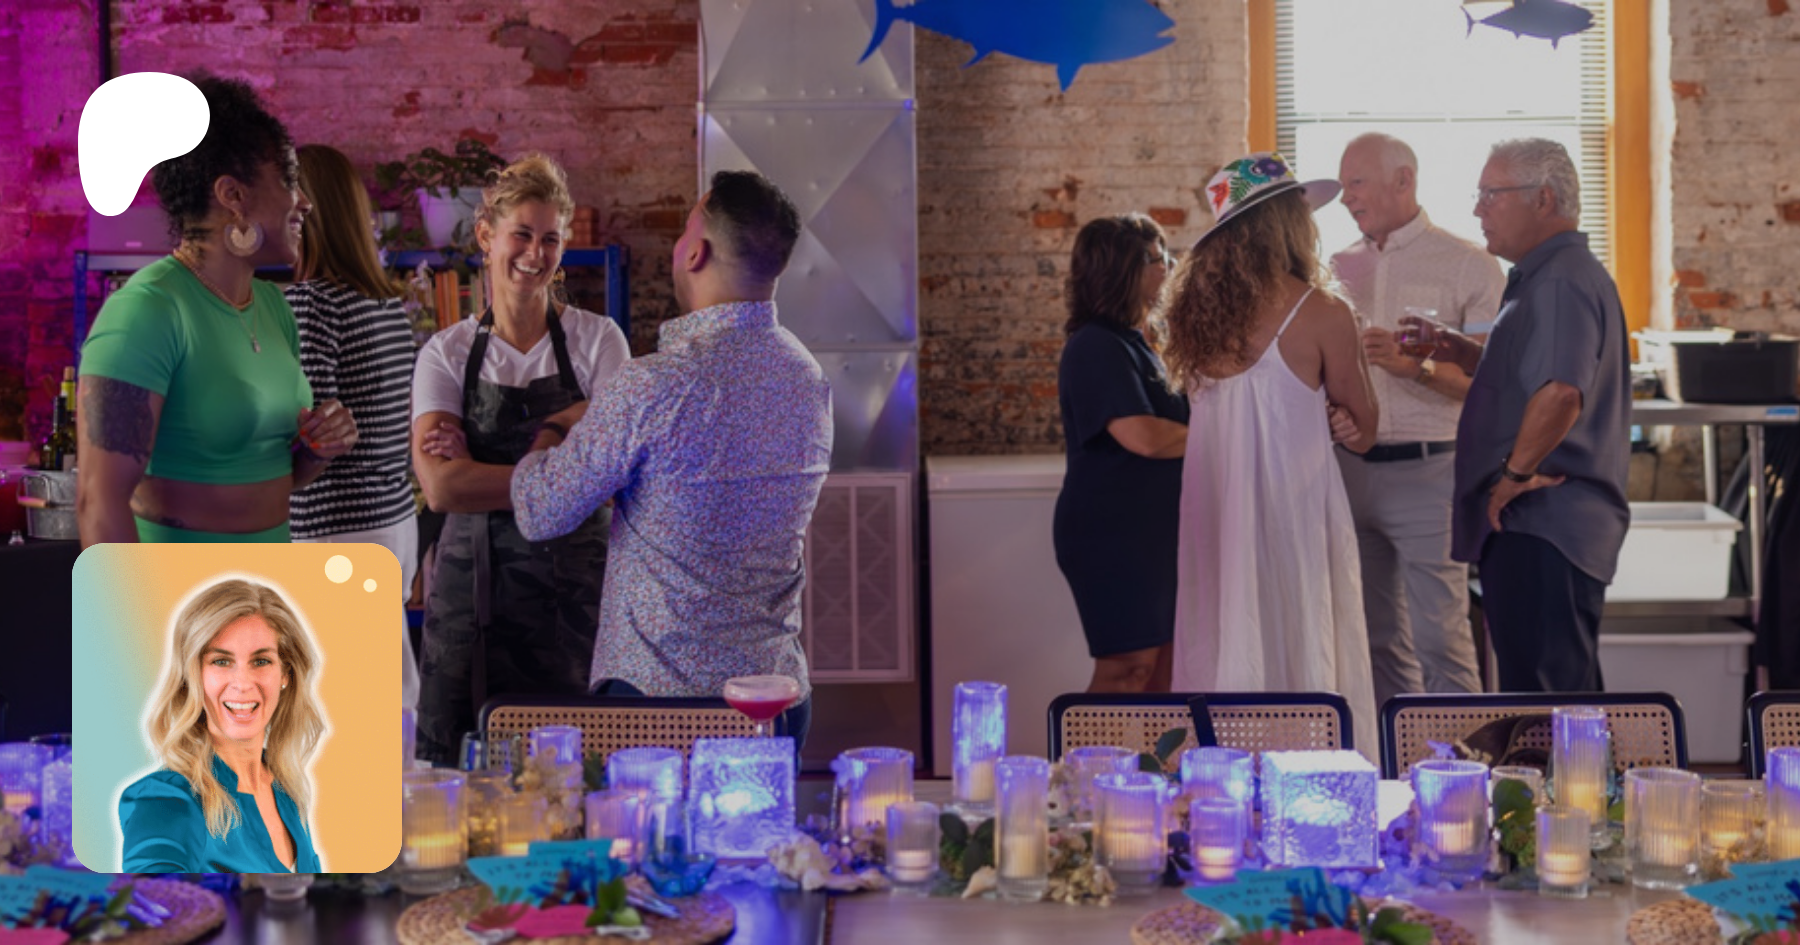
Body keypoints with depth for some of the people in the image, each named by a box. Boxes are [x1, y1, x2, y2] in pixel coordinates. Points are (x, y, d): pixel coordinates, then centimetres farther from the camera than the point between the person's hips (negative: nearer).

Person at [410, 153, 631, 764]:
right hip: (472, 591, 1)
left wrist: (480, 470, -10)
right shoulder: (447, 353, 5)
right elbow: (440, 486, -8)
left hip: (573, 590, -1)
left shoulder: (597, 340, 4)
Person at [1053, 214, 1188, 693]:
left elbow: (1160, 424, 26)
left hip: (1149, 528, 10)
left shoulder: (1130, 343, 16)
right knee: (1128, 667, -10)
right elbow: (1143, 437, -24)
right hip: (1110, 531, -10)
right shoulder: (1096, 348, -15)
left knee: (1158, 663, 10)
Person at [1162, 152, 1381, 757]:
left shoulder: (1197, 305, 3)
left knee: (1218, 645, 11)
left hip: (1212, 500, 5)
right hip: (1293, 500, -5)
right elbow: (1362, 423, 0)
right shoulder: (1321, 314, -11)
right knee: (1303, 652, 3)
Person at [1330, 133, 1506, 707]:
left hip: (1426, 471, -5)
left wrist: (1414, 364, -23)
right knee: (1378, 640, 10)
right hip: (1350, 466, 5)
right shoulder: (1340, 269, 14)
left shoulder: (1468, 266, -1)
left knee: (1441, 639, -7)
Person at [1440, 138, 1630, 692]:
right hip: (1532, 525, 11)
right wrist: (1461, 352, 15)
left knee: (1543, 701, -9)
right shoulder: (1543, 278, 20)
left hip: (1542, 525, -11)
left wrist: (1516, 471, -20)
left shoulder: (1560, 283, -16)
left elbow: (1559, 393, -31)